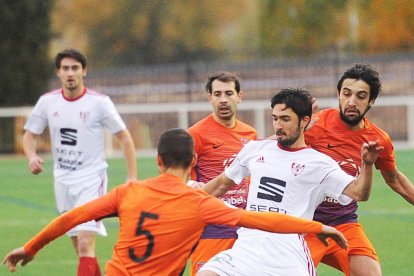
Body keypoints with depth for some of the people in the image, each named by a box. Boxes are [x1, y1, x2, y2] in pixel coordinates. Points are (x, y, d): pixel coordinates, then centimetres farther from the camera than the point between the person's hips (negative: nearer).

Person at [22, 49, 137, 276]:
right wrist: (32, 156, -11)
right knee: (81, 248, 11)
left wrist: (132, 178, -11)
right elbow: (30, 135, 12)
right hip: (62, 181, 5)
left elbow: (125, 138, -4)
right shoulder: (47, 102, 1)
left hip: (91, 180, -5)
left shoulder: (99, 102, -10)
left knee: (85, 245, -19)